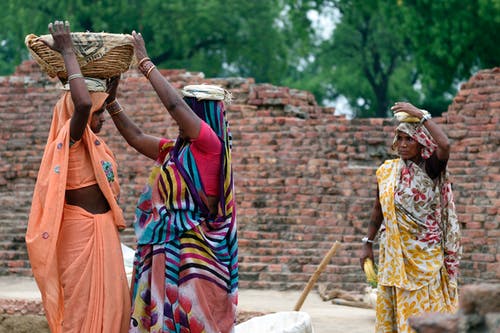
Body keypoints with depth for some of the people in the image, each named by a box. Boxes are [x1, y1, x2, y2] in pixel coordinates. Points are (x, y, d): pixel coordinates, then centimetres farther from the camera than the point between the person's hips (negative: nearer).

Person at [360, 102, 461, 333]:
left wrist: (420, 115, -23)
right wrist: (368, 243, 16)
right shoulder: (386, 172, 5)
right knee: (391, 310, 5)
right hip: (394, 255, 4)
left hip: (425, 255, -4)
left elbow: (445, 145, -28)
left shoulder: (430, 169, -7)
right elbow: (378, 209, 16)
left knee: (425, 313, -2)